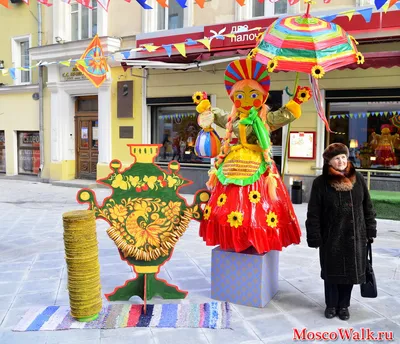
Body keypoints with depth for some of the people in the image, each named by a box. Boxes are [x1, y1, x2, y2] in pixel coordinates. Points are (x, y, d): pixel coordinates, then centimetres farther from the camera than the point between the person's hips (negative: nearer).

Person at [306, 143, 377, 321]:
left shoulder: (358, 178, 2)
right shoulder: (320, 182, -7)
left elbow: (367, 207, 8)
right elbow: (313, 213, -6)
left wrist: (370, 231, 6)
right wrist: (315, 238, -9)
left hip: (355, 236, 2)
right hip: (331, 236, -2)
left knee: (350, 271, 11)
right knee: (331, 272, 10)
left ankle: (343, 305, 30)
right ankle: (331, 304, 29)